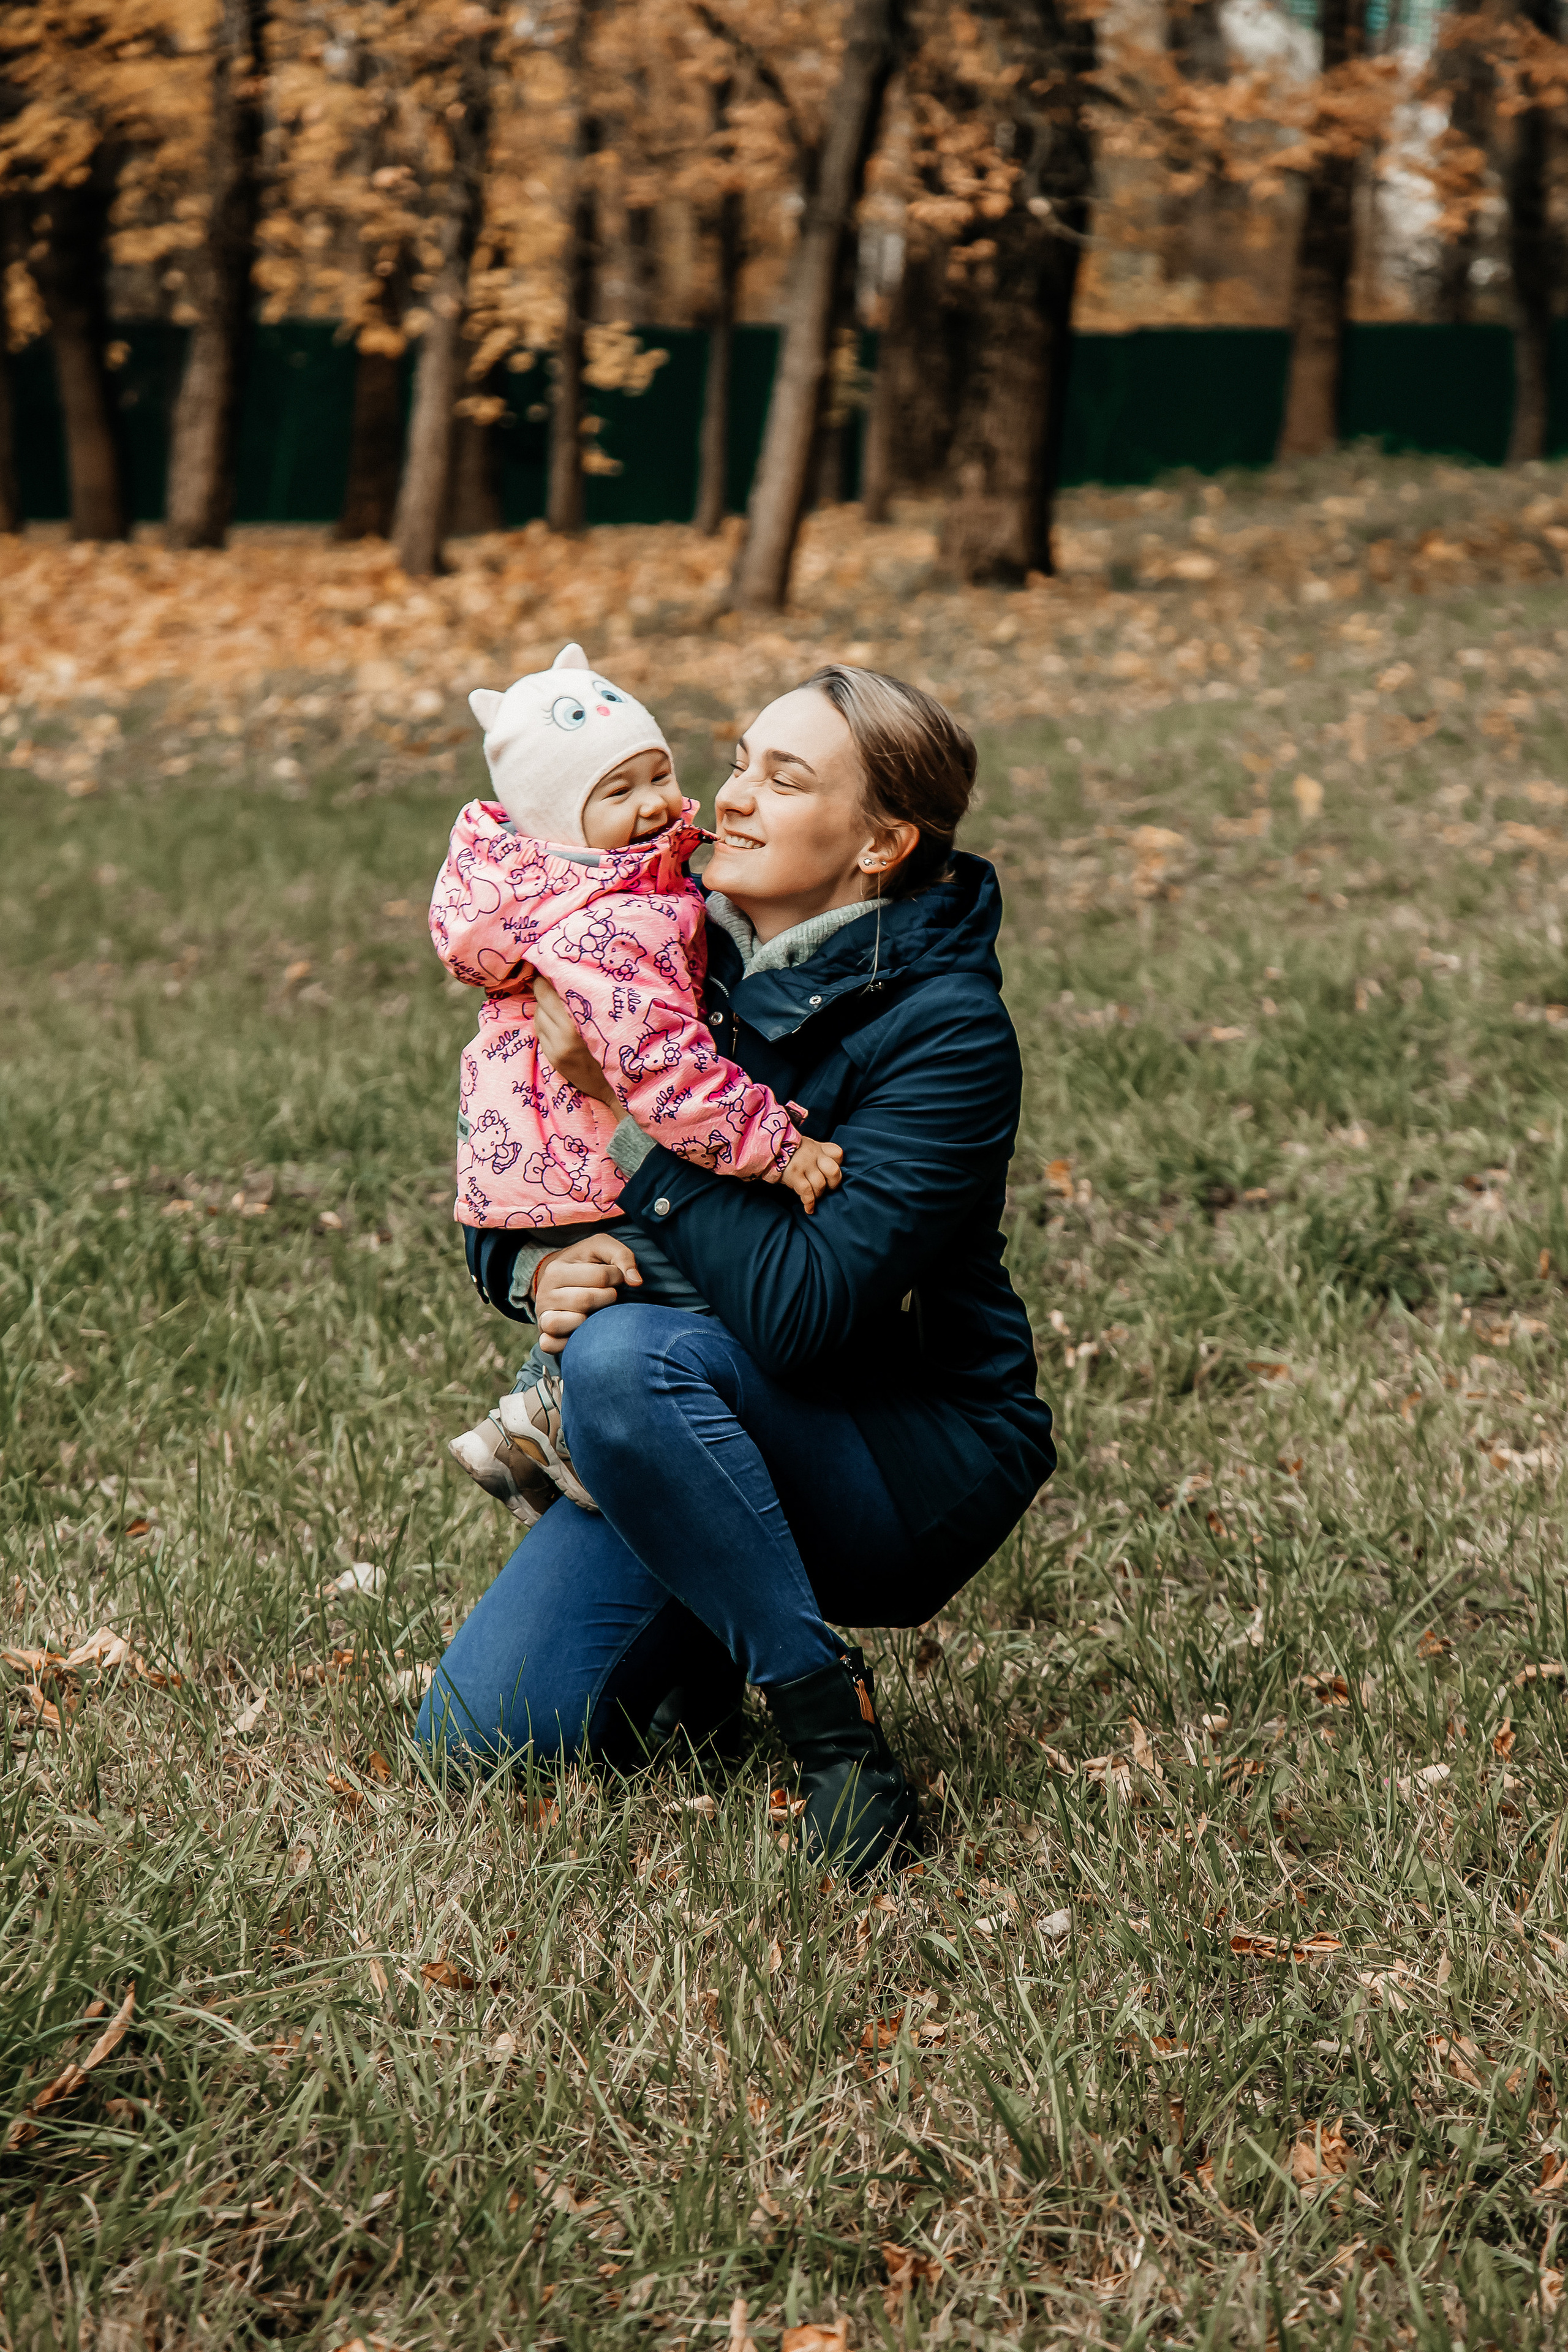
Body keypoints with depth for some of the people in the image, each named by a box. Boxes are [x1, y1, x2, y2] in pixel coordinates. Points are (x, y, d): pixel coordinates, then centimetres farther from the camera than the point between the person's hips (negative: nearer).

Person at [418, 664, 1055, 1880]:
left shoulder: (945, 1027, -20)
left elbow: (801, 1310, -29)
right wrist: (554, 1272, -16)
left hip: (916, 1466, -6)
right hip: (708, 1442, 6)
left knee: (630, 1357, -34)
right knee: (476, 1737, -9)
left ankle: (832, 1721, -21)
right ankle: (739, 1625, 18)